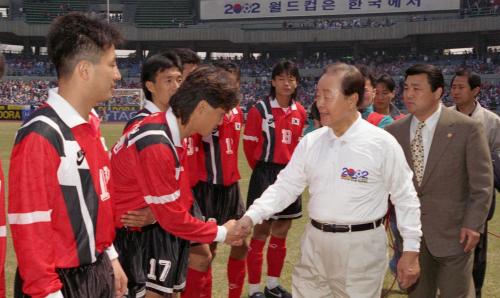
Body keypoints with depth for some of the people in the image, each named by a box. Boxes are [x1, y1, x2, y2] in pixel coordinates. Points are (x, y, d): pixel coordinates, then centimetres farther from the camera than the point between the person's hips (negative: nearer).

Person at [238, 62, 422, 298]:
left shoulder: (382, 144, -10)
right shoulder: (311, 142, 2)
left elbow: (405, 198, -5)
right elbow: (285, 185, 4)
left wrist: (411, 250, -5)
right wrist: (251, 216, -9)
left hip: (361, 246, -4)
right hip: (314, 243, 4)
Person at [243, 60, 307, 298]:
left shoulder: (300, 112, 5)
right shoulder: (260, 110, -10)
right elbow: (249, 145, -6)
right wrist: (264, 170, 4)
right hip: (265, 175, -5)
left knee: (281, 232, 13)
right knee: (261, 232, -1)